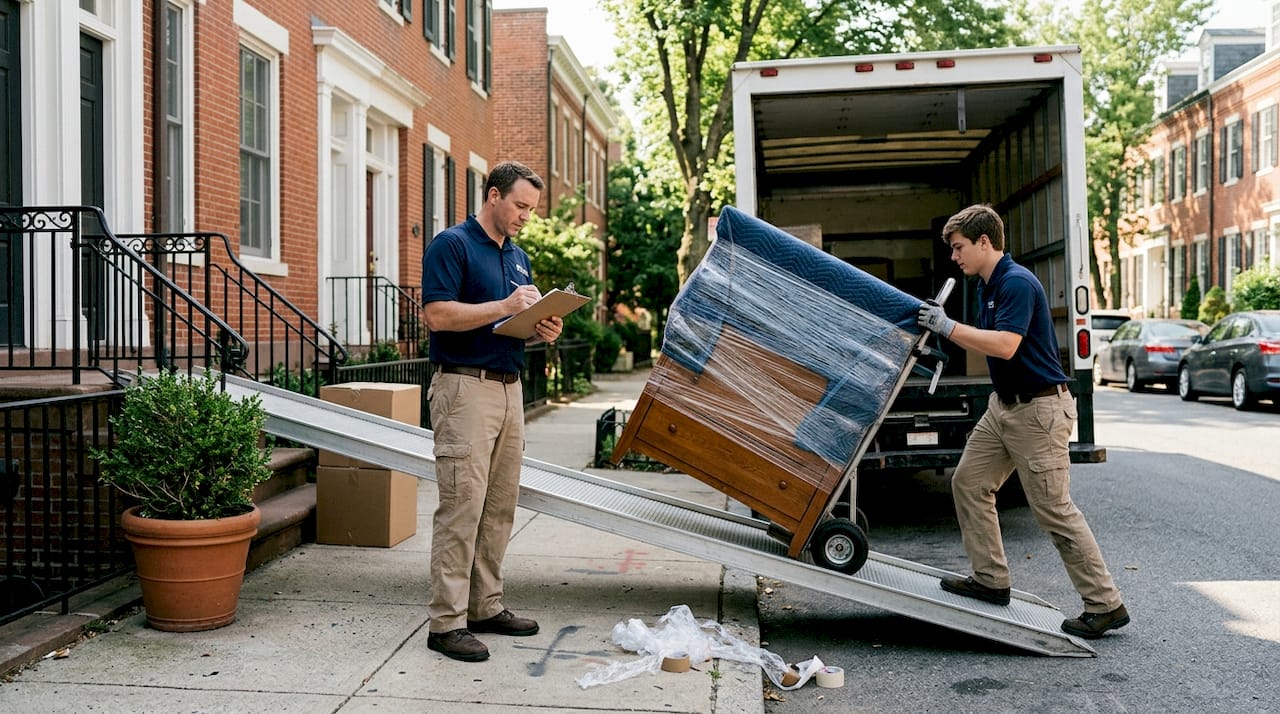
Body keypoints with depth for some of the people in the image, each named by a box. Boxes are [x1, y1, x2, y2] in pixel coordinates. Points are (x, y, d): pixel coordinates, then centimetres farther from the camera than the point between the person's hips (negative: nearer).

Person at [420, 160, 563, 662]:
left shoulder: (518, 257, 19)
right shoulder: (452, 244, -6)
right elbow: (437, 315, -16)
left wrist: (544, 331, 2)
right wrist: (504, 307, -19)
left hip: (510, 388, 8)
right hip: (465, 388, -8)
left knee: (500, 506, 10)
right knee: (461, 507, -8)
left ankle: (486, 606, 20)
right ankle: (446, 622, -3)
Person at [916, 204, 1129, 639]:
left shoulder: (1017, 283, -19)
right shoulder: (987, 285, 12)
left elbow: (1004, 345, -29)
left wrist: (947, 326, -25)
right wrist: (939, 330, 11)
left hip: (1040, 408, -11)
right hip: (1004, 405, 11)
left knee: (1054, 509, -6)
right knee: (968, 482, 12)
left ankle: (1106, 606, 5)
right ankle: (991, 579, 20)